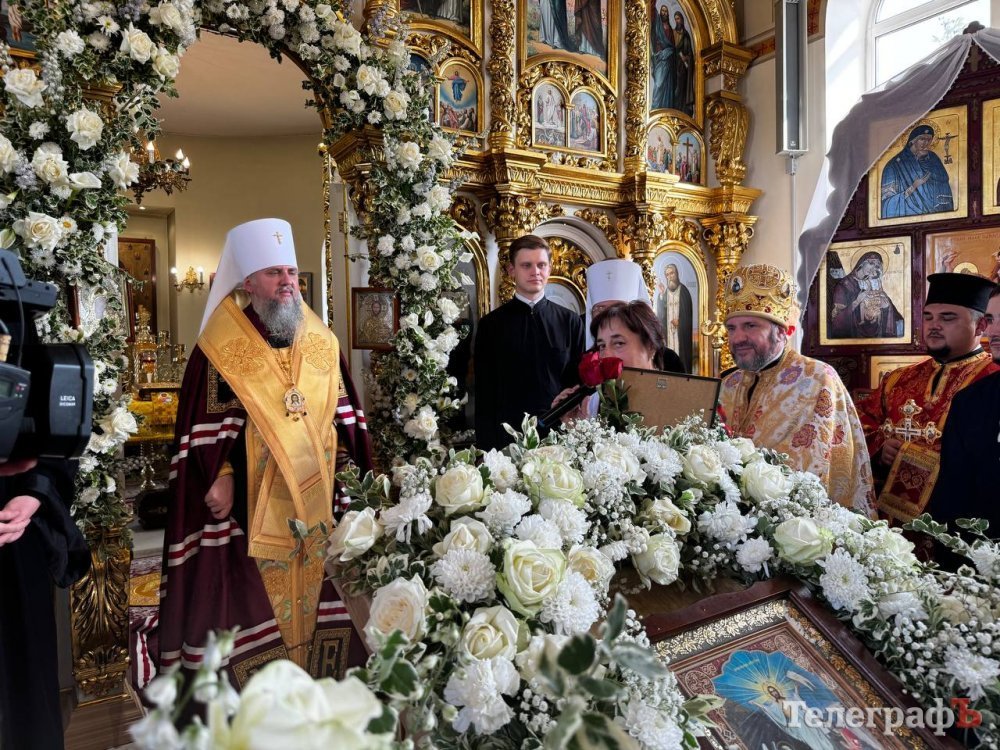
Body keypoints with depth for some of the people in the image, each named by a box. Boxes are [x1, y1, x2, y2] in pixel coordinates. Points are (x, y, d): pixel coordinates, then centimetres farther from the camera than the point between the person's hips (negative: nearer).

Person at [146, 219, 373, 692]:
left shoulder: (321, 342, 7)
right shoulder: (220, 347, -6)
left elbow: (343, 413, 12)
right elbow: (203, 426, -6)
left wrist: (345, 467, 6)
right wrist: (220, 477, -14)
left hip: (316, 499, 5)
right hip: (248, 503, -4)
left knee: (318, 594, 14)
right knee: (250, 600, 3)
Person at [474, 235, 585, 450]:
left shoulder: (570, 321, 4)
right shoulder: (491, 324, 1)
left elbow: (579, 381, 5)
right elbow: (484, 394, 0)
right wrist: (487, 446, -5)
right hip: (508, 434, -1)